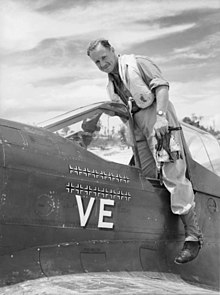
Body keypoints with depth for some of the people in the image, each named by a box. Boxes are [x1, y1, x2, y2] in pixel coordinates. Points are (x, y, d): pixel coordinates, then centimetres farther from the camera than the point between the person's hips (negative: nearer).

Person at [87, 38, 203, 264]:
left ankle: (193, 236, -13)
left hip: (157, 120, -8)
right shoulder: (111, 85, 23)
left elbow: (161, 86, -8)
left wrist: (161, 116, -23)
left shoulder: (137, 63, 4)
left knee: (172, 174, -15)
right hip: (138, 128, 8)